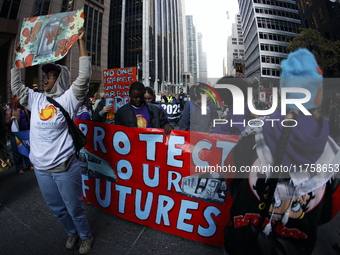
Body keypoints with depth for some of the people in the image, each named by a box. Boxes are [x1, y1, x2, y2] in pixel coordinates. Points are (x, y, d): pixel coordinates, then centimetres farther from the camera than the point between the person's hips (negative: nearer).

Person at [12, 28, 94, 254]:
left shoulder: (68, 99, -9)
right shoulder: (36, 99, 8)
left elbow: (84, 77, -19)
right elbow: (16, 86, 20)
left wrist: (80, 42, -18)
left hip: (65, 167, -6)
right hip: (41, 168, 7)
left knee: (74, 208, 9)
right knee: (57, 208, 21)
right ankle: (72, 233, 45)